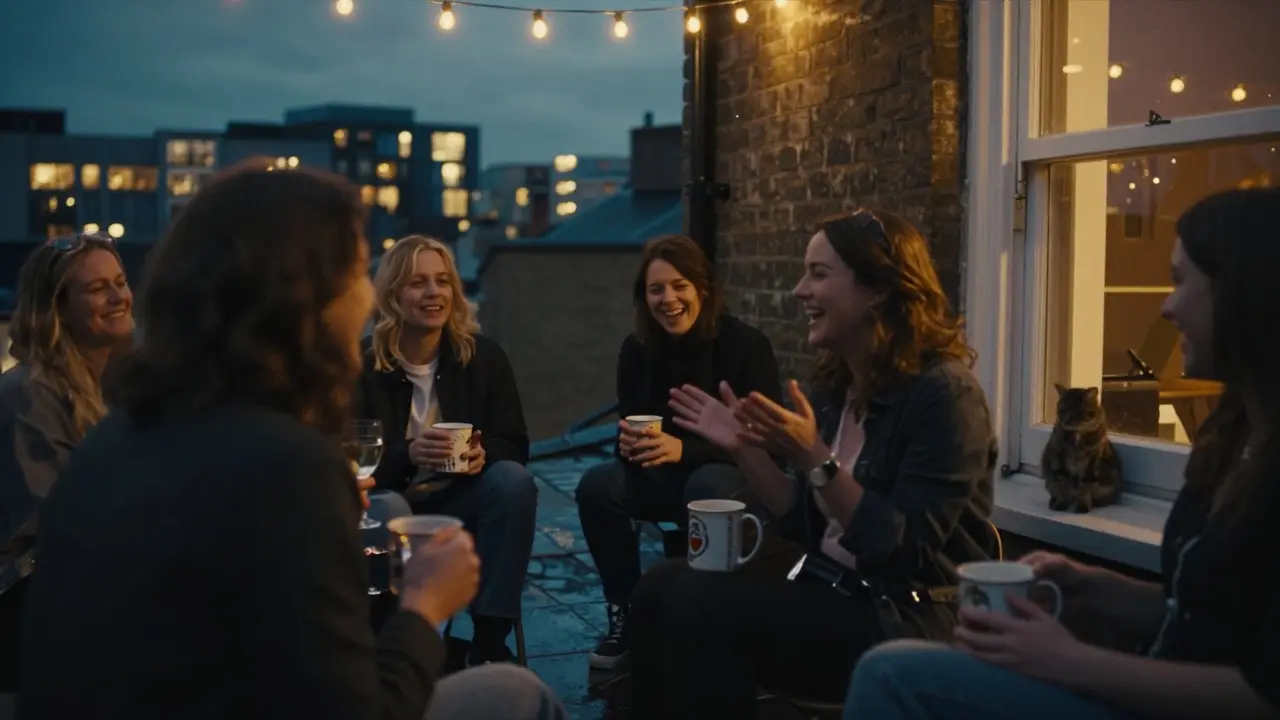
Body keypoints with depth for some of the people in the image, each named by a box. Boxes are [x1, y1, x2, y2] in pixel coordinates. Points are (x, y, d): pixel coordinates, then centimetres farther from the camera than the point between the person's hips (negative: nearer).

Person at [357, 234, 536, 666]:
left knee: (515, 481, -27)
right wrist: (407, 455, -32)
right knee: (387, 511, -37)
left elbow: (514, 445, -1)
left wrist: (484, 454, -25)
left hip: (459, 500, 3)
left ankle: (489, 641, -25)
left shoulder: (483, 356, -1)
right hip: (391, 502, -3)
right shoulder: (363, 366, -9)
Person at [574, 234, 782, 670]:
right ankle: (624, 616, -12)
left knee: (705, 487, -38)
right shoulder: (637, 349, -2)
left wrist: (684, 448, -32)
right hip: (666, 475, 5)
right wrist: (627, 443, -24)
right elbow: (628, 428, 3)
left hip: (736, 475, -4)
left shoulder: (746, 345, -16)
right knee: (597, 485, -23)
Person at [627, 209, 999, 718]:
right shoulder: (834, 386, 7)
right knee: (660, 590, -7)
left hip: (907, 620, -8)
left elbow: (905, 552, -21)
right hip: (825, 584, 8)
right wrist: (745, 449, 1)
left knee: (697, 605, -22)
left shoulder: (942, 395, -17)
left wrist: (815, 459, -27)